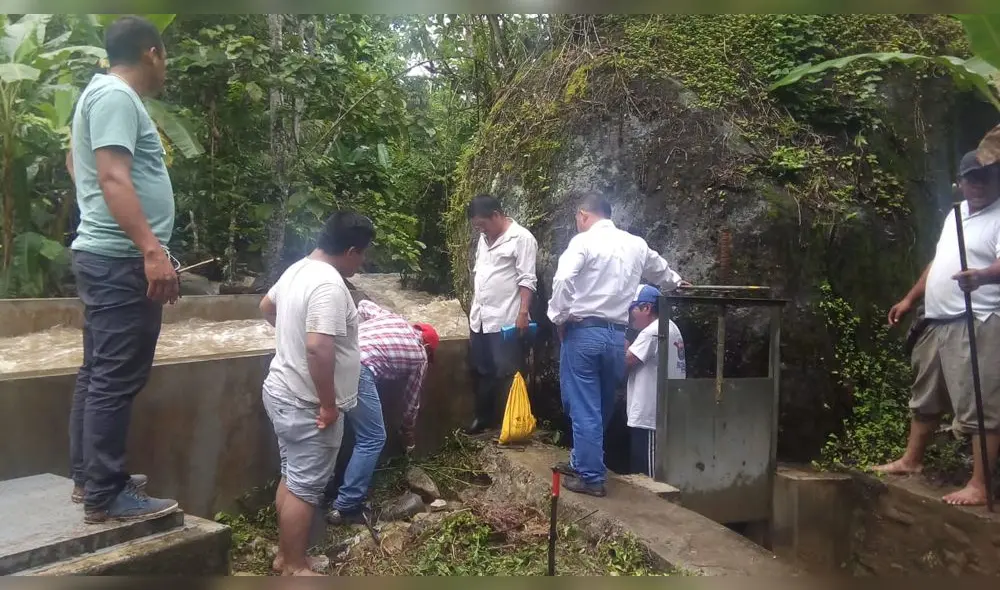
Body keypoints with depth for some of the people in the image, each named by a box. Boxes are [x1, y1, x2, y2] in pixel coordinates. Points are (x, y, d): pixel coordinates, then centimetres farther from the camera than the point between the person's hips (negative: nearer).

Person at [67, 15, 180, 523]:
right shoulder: (117, 97, -12)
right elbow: (113, 178, -24)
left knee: (98, 373, 14)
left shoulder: (103, 93, 20)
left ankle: (88, 476, 24)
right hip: (122, 260, -11)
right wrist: (152, 250, -31)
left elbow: (75, 160, 33)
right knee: (116, 380, -7)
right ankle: (104, 495, -1)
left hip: (107, 257, 11)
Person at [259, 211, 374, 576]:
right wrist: (328, 405, -25)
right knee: (305, 487, 3)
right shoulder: (329, 285, -24)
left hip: (283, 393, 10)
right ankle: (295, 569, 16)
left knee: (292, 478, 20)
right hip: (306, 405, -10)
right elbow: (318, 348, -33)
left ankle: (284, 555, 32)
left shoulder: (298, 269, 7)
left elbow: (267, 307, 25)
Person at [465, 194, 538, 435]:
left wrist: (523, 312, -20)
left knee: (505, 373, 1)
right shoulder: (484, 238, 13)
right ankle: (483, 417, 28)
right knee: (481, 371, 15)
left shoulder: (521, 238, -11)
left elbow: (527, 279, -15)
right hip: (479, 318, 8)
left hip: (505, 320, -8)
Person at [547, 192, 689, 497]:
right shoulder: (636, 245, 13)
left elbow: (563, 280, -22)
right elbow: (660, 270, 33)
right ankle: (582, 462, 34)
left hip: (583, 332, -6)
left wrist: (559, 318, -6)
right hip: (616, 334, 6)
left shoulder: (583, 241, -7)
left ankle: (591, 477, 6)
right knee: (601, 406, 19)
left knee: (584, 407, 1)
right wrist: (676, 282, 54)